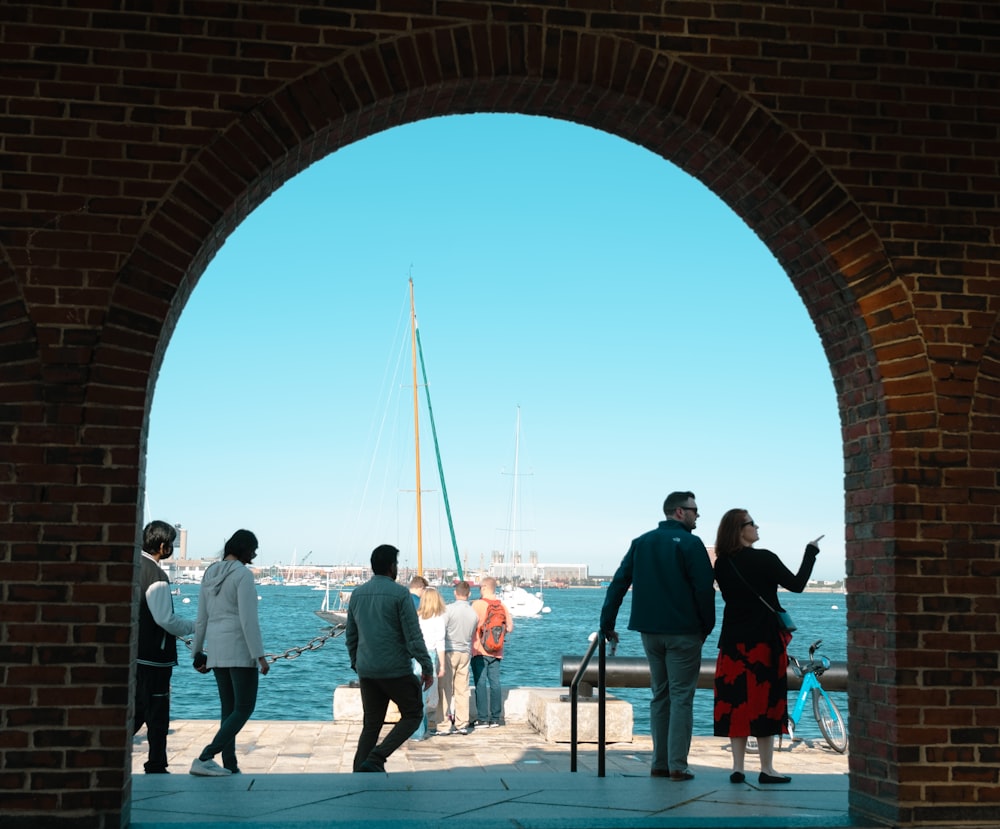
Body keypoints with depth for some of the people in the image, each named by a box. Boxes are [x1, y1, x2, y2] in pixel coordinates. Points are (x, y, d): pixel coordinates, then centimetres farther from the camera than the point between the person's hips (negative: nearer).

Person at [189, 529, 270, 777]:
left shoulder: (210, 573, 12)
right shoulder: (243, 574, -12)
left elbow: (201, 619, 14)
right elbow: (248, 619, -18)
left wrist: (197, 653, 20)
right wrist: (260, 655, -16)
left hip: (216, 649, 8)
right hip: (240, 648, -8)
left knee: (228, 709, 12)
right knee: (244, 708, -4)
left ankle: (230, 767, 10)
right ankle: (205, 758, -15)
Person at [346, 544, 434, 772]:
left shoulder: (357, 594, 9)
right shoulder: (399, 593, -10)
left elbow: (350, 636, 16)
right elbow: (414, 636, -12)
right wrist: (427, 668, -6)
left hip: (366, 671, 6)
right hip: (396, 670, -6)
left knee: (371, 724, 14)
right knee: (413, 715, 9)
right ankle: (376, 758, -7)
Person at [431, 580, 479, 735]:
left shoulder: (449, 609, -12)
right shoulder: (474, 614, 2)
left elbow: (440, 632, -10)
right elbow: (473, 635, 11)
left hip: (449, 652, -4)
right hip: (466, 653, 4)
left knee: (445, 690, 1)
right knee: (462, 690, 8)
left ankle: (442, 724, 1)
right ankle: (462, 724, 11)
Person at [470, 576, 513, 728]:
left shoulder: (477, 604, -9)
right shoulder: (502, 606, 5)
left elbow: (472, 625, -15)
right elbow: (510, 627, 7)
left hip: (480, 650, -4)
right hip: (496, 651, 5)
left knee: (480, 683, -1)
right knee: (495, 682, 7)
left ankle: (482, 718, -2)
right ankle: (495, 718, 8)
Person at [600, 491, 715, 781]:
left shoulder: (641, 542, 10)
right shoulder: (690, 544, -7)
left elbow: (619, 583, 6)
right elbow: (705, 589, -12)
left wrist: (607, 623, 7)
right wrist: (707, 626, 0)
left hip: (649, 631, 5)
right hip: (683, 632, -5)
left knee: (659, 695, 14)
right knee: (681, 697, -1)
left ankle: (659, 763, 14)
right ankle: (677, 765, -3)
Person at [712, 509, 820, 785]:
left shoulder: (721, 564, 2)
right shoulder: (764, 558, -13)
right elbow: (796, 584, -4)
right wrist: (811, 552, 6)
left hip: (732, 641, 5)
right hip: (764, 640, -4)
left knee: (736, 702, 7)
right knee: (764, 702, 2)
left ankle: (737, 768, 8)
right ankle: (766, 769, 6)